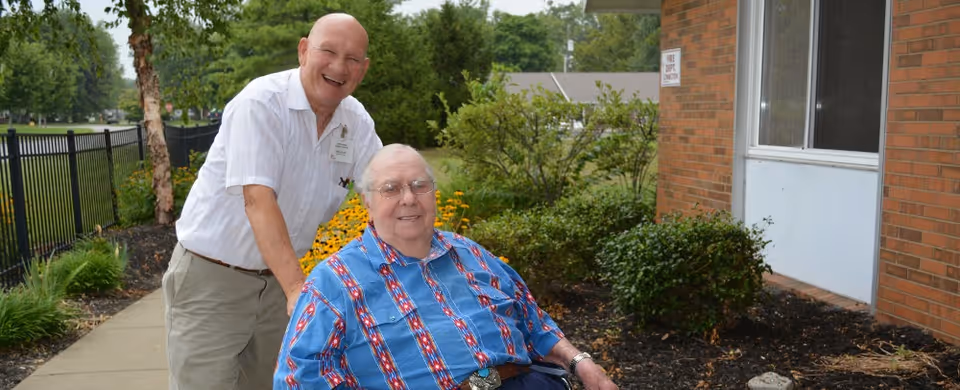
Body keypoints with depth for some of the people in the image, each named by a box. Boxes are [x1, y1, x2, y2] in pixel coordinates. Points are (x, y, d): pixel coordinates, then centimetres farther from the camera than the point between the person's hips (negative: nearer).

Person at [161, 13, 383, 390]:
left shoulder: (356, 121, -2)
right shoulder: (262, 103, -21)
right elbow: (259, 201, -30)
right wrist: (297, 288, -39)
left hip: (277, 277, 6)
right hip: (212, 275, -6)